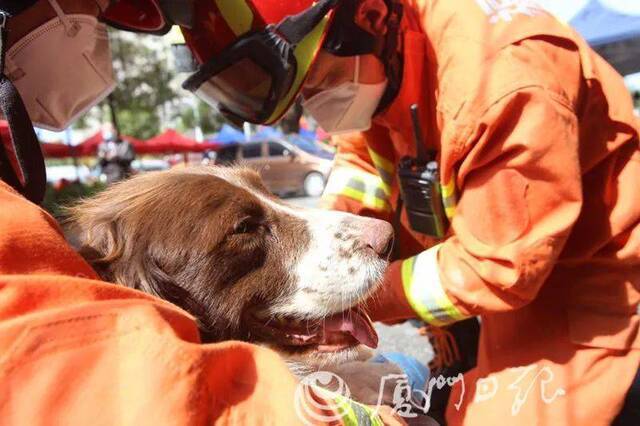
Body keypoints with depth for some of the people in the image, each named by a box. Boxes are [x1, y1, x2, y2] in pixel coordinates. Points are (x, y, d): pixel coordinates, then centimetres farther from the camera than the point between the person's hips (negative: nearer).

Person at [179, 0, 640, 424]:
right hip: (504, 249, 7)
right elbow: (368, 150, 1)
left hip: (585, 272, -6)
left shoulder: (503, 86, -37)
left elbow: (498, 269, -29)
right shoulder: (387, 57, -12)